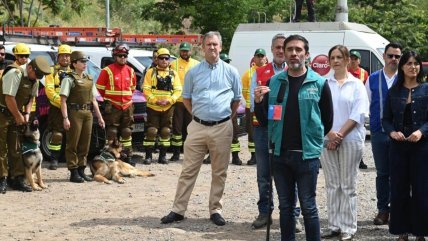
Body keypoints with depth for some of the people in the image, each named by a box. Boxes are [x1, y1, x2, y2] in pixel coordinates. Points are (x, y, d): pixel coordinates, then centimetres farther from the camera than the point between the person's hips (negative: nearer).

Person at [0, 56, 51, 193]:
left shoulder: (34, 79, 4)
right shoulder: (15, 74, -23)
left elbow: (31, 97, 16)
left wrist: (26, 113, 1)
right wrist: (18, 116, -14)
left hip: (15, 115, 8)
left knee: (16, 148, 8)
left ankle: (17, 179, 12)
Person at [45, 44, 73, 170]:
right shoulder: (52, 71, 6)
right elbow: (49, 90, -5)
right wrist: (61, 103, -17)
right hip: (56, 109, -3)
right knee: (57, 135, -6)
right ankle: (54, 160, 1)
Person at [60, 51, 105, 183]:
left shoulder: (89, 79, 16)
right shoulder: (69, 79, -5)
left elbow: (93, 100, 19)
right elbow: (63, 100, -11)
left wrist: (99, 117, 14)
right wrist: (65, 118, -19)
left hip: (88, 113, 7)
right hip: (75, 113, -7)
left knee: (85, 144, 10)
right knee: (73, 144, -2)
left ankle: (81, 170, 18)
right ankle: (74, 173, 2)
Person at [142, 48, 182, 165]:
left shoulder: (173, 74, 9)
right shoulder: (151, 72, 4)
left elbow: (178, 90, 3)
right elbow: (146, 89, -4)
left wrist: (169, 100, -13)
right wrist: (155, 100, -16)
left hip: (168, 108, 2)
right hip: (153, 107, -2)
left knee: (165, 131, 6)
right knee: (151, 131, -5)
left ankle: (163, 155, 14)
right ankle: (148, 156, 1)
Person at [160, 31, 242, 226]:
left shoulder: (231, 72, 4)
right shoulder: (193, 72, 6)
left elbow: (237, 99, 13)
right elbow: (186, 98, 16)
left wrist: (226, 118, 8)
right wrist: (197, 115, 9)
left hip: (222, 128, 0)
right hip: (198, 127, 0)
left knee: (219, 173, 6)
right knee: (188, 171, 1)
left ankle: (215, 210, 16)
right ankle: (178, 210, 5)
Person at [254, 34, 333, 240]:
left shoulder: (319, 83, -3)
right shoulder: (274, 82, 6)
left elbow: (327, 120, 4)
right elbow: (263, 119, 8)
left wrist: (312, 139, 8)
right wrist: (258, 102, -10)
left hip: (307, 154, -3)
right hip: (280, 154, 3)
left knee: (308, 206, 1)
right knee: (285, 206, 12)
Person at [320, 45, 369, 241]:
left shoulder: (356, 85, 3)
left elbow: (358, 114, -5)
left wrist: (340, 135, -12)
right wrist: (330, 134, -11)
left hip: (350, 139, -2)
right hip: (326, 139, 2)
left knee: (348, 185, -1)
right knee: (332, 185, 5)